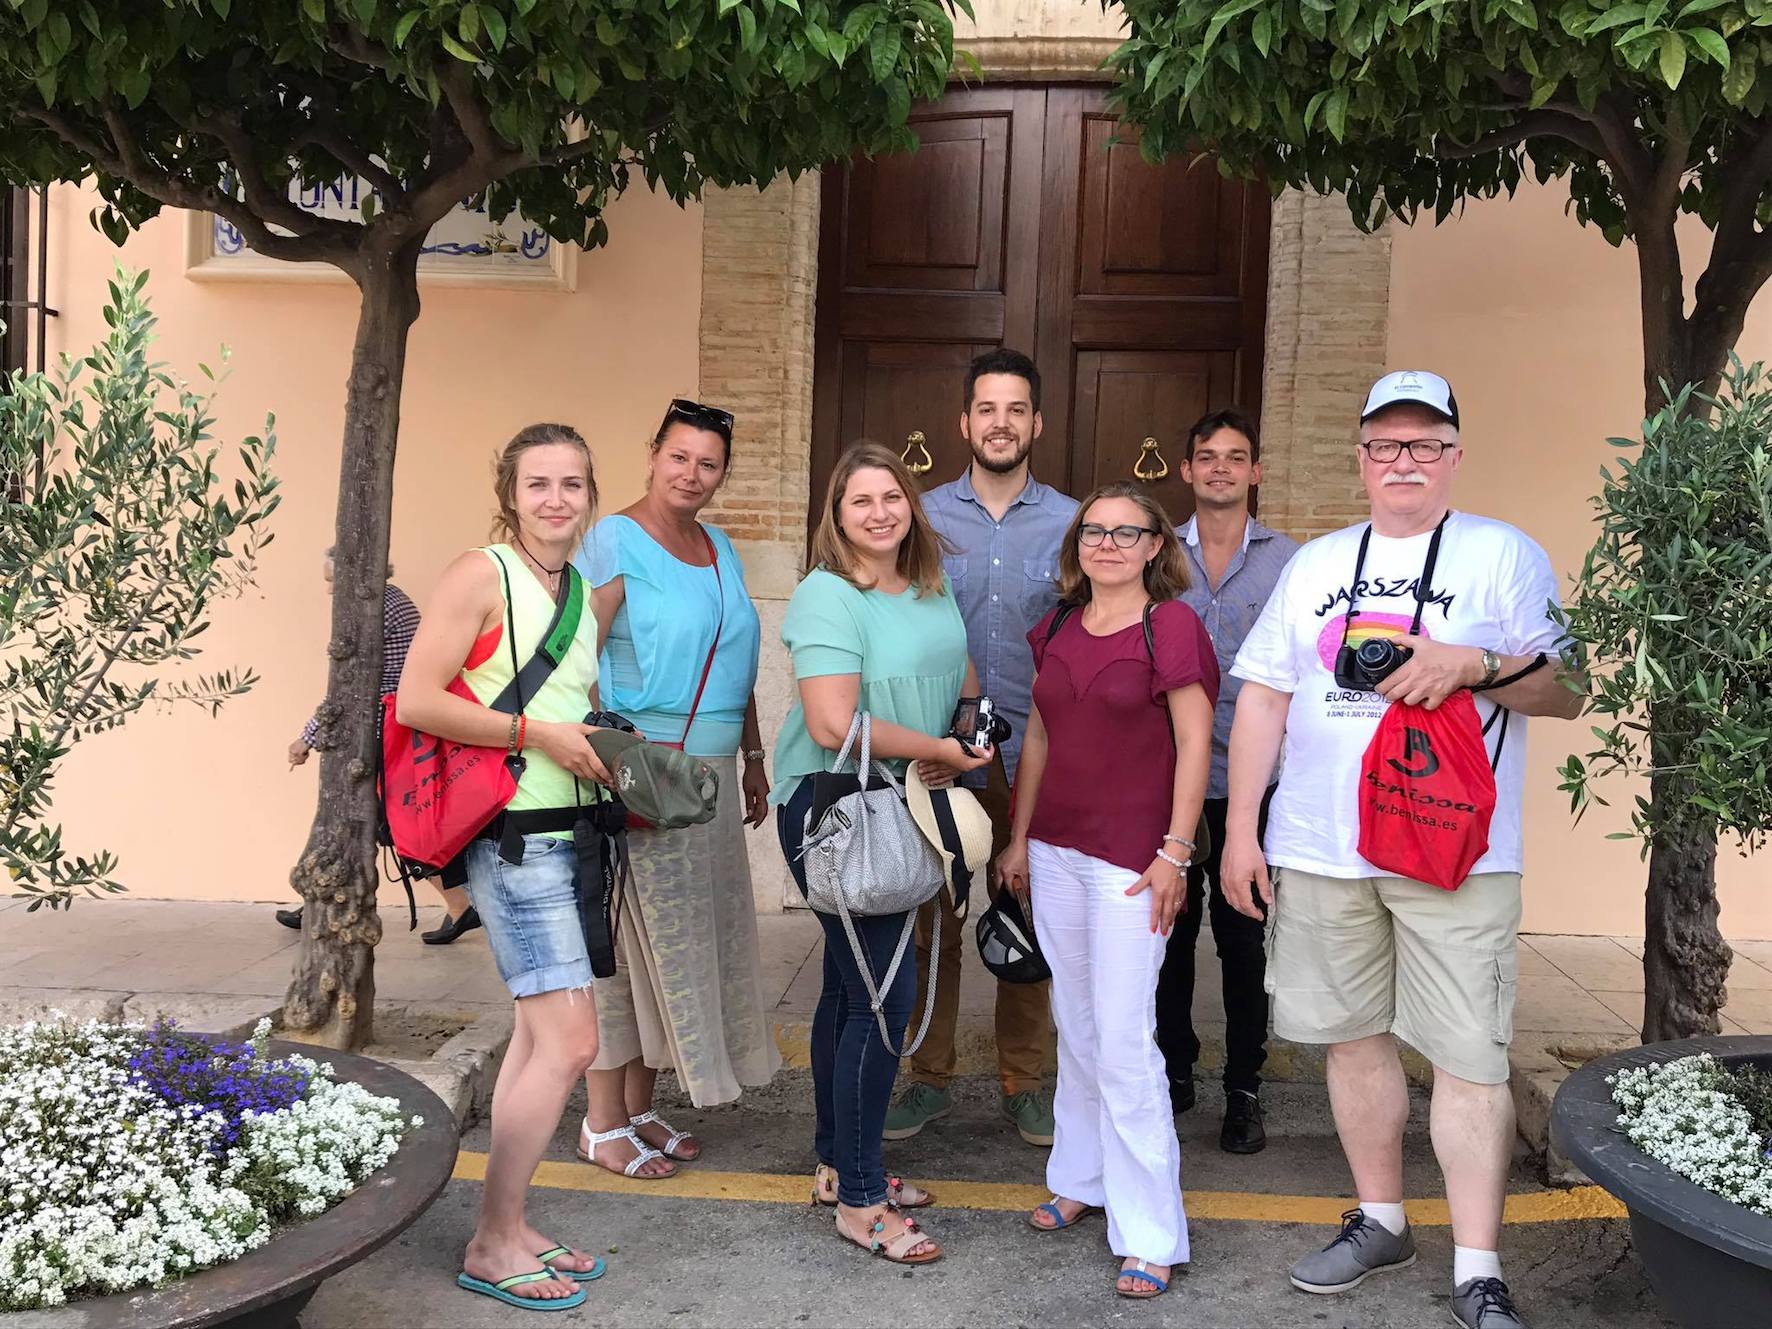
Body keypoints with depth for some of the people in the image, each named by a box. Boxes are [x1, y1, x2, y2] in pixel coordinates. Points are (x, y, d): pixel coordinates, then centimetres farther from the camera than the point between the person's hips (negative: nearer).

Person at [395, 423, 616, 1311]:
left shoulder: (584, 589, 14)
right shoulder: (482, 575, -9)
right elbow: (415, 702, -16)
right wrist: (534, 733, -18)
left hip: (573, 831, 8)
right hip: (515, 836, -8)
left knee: (540, 1035, 13)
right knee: (570, 1042, -9)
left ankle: (510, 1227, 25)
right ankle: (492, 1246, 7)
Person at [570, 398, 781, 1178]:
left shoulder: (722, 551, 15)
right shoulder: (614, 543, -8)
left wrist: (753, 759, 21)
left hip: (708, 776, 7)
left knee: (681, 939, 11)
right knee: (622, 942, -1)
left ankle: (640, 1108, 24)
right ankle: (602, 1124, 12)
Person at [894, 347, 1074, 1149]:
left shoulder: (1070, 523, 3)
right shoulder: (924, 517, 4)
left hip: (1037, 755, 0)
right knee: (931, 922, 7)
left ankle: (1023, 1082, 24)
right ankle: (929, 1079, 22)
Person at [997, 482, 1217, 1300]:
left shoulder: (1172, 626, -8)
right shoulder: (1057, 629, 9)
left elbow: (1195, 743, -10)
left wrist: (1175, 851, -14)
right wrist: (1019, 837, 13)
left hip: (1130, 859, -6)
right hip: (1056, 850, 6)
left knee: (1123, 1040, -4)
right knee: (1075, 1027, 17)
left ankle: (1150, 1235, 8)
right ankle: (1082, 1178, 34)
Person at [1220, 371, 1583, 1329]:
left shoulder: (1504, 556, 3)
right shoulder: (1316, 564, 13)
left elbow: (1570, 690, 0)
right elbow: (1263, 697, 12)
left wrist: (1471, 663, -18)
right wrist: (1240, 829, 6)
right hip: (1318, 852, 4)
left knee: (1467, 1055, -3)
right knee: (1355, 1036, 12)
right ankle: (1379, 1221, 30)